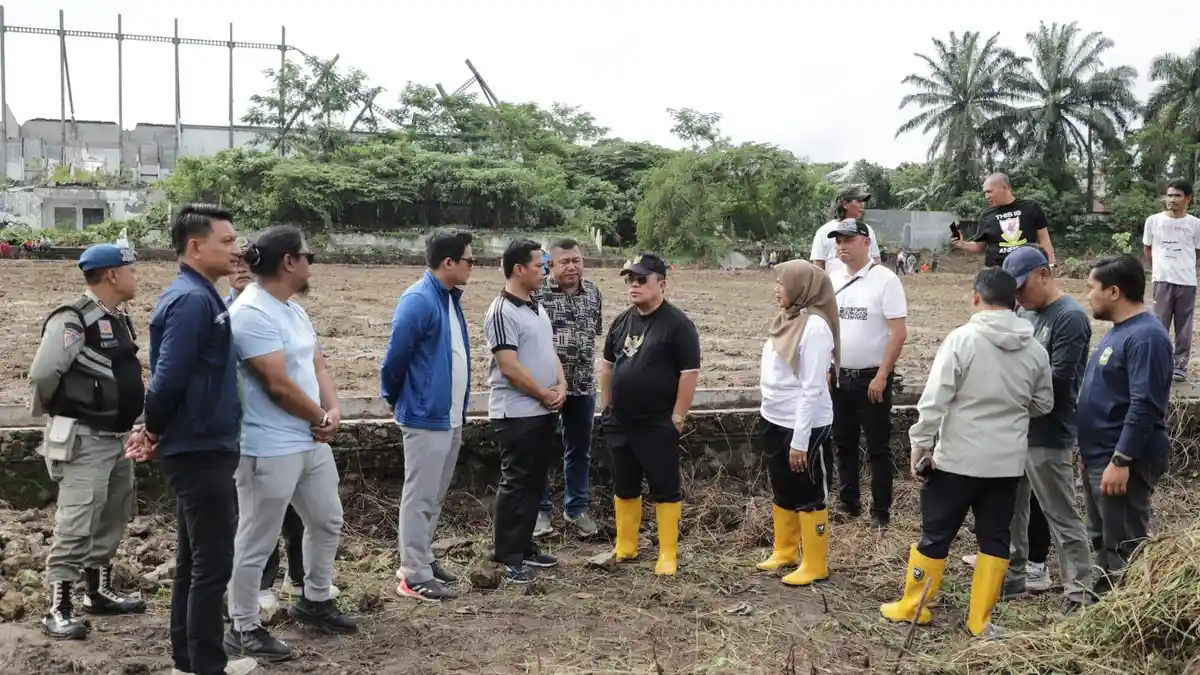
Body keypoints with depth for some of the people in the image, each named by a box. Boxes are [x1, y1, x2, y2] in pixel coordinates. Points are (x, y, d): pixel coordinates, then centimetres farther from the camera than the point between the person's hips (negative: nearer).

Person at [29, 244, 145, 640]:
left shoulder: (118, 321, 11)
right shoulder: (73, 321, -17)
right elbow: (42, 374, -23)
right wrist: (56, 415, -7)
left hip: (115, 438, 9)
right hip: (84, 441, -9)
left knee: (112, 520, 18)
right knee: (76, 526, -8)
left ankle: (99, 592, 31)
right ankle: (58, 610, -1)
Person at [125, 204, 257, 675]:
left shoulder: (201, 296, 12)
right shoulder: (191, 300, -19)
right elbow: (168, 378, -25)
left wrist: (158, 433, 9)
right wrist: (156, 432, -8)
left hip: (200, 448, 10)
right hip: (200, 450, -10)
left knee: (194, 558, 16)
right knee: (213, 563, -1)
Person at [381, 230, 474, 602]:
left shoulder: (451, 298, 10)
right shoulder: (418, 301, -19)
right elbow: (395, 357, -15)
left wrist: (461, 407, 15)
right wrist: (394, 399, 0)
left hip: (451, 417, 9)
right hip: (426, 417, -9)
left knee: (434, 497, 18)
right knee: (420, 497, 0)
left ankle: (421, 558, 30)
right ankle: (415, 576, 8)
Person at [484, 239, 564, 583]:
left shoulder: (539, 308, 13)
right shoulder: (502, 312, -15)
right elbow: (509, 367, -20)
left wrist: (561, 386, -1)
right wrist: (545, 394, -11)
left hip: (544, 411, 9)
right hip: (517, 413, -9)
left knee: (535, 481, 14)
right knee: (515, 483, -2)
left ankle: (525, 546, 24)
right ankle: (508, 556, 7)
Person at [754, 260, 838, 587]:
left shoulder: (815, 326, -20)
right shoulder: (786, 319, 5)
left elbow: (812, 389, -21)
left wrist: (799, 440, -20)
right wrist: (769, 420, 12)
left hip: (804, 426, -8)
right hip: (773, 421, 8)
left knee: (809, 496, 7)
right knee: (781, 492, 21)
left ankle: (814, 565, 21)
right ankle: (785, 551, 38)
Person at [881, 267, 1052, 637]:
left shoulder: (962, 338, -12)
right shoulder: (1035, 350, 3)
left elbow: (935, 399, -15)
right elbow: (1043, 404, 15)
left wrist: (921, 444, -7)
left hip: (957, 458, -4)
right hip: (1007, 461, 4)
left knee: (936, 534, 8)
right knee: (995, 538, 12)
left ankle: (911, 606, 20)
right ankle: (979, 619, 16)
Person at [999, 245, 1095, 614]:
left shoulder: (1071, 317, -16)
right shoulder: (1024, 310, 9)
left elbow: (1058, 380, -21)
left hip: (1047, 436, -8)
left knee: (1062, 517, 1)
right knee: (1010, 508, 17)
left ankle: (1079, 594, 10)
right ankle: (1012, 577, 31)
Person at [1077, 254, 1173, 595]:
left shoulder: (1146, 336, -19)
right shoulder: (1120, 330, 12)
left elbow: (1144, 407, -25)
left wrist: (1121, 461, -27)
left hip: (1122, 461, -10)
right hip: (1100, 457, 10)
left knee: (1123, 547, -2)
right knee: (1101, 541, 19)